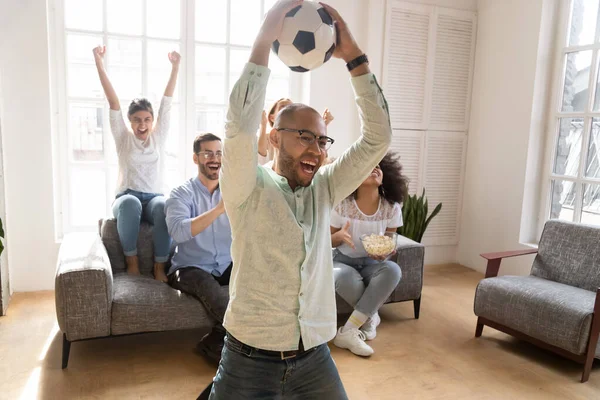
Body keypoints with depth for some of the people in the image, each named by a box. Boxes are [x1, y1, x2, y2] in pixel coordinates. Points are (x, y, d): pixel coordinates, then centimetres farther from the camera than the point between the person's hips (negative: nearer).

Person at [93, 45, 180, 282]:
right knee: (130, 202, -39)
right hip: (127, 198, 0)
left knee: (164, 206, -37)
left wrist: (175, 67, 5)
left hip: (154, 197, 1)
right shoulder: (123, 138, 8)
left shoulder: (158, 137, 11)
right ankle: (131, 260, -21)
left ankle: (160, 265, -27)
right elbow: (113, 102, 0)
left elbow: (167, 101, 7)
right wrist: (99, 64, -6)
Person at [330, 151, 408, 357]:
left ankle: (347, 332, -28)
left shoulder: (391, 207, -8)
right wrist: (340, 235, -29)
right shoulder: (342, 205, -15)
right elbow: (327, 241, -4)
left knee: (393, 270, -32)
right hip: (344, 261, -2)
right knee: (343, 277, -38)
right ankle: (370, 316, -7)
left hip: (372, 263, 3)